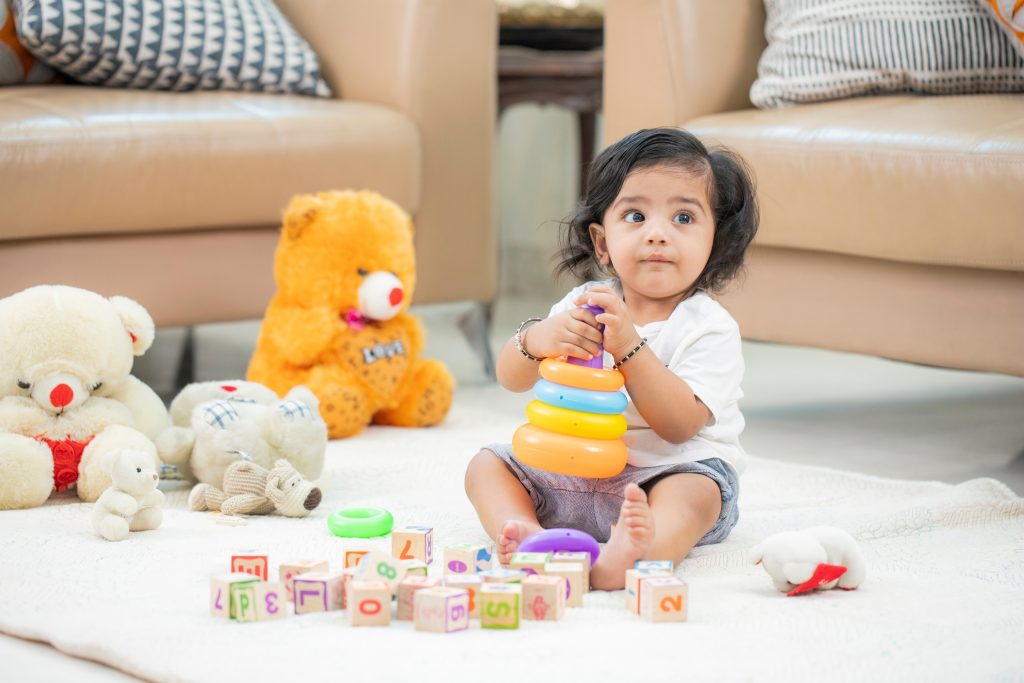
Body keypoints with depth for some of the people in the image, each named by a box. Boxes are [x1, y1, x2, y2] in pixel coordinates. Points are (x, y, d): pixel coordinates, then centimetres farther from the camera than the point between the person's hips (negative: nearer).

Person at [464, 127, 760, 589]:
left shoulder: (709, 329, -10)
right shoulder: (585, 304, 4)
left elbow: (679, 425, -22)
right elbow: (510, 378, 0)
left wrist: (628, 345, -29)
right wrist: (540, 338, -24)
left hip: (669, 472, -5)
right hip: (570, 472, 6)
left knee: (693, 492, -35)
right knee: (486, 465, -5)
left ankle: (637, 552, -66)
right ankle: (525, 537, -35)